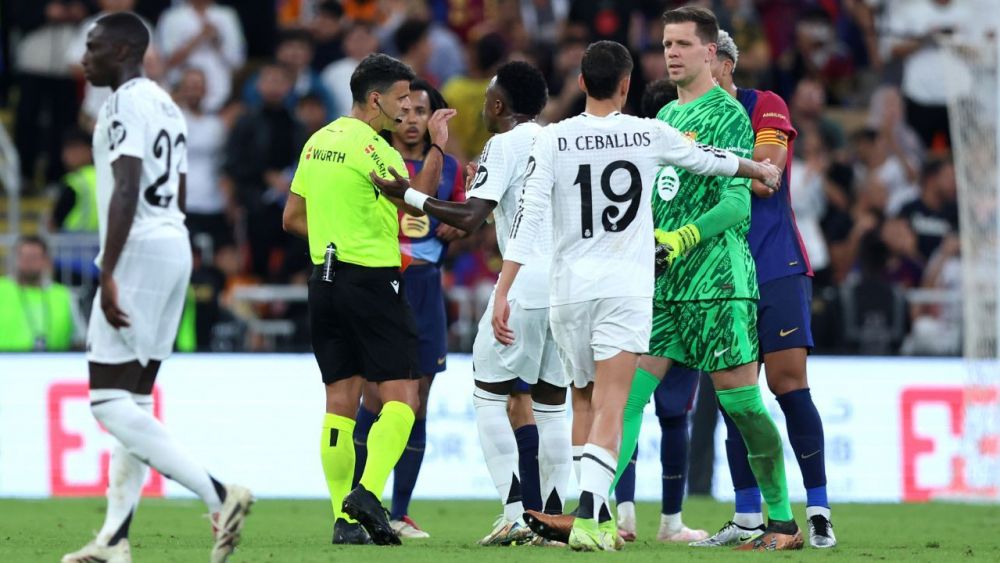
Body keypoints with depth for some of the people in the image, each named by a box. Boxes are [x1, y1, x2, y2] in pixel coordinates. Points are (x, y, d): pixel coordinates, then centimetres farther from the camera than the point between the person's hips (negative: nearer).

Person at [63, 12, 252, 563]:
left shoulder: (127, 104, -11)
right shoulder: (166, 105, 19)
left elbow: (126, 193, -21)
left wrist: (108, 274, -26)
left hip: (139, 250, -10)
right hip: (175, 248, 10)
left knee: (110, 402, -11)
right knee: (132, 401, 10)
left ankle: (218, 496, -20)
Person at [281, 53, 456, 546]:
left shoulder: (317, 143, 14)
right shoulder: (370, 146, -11)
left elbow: (293, 218, 18)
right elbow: (417, 204, -13)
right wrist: (437, 146, -9)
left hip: (324, 279, 8)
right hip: (371, 280, -8)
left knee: (340, 401, 7)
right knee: (401, 395, -4)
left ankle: (344, 519, 4)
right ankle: (369, 492, -20)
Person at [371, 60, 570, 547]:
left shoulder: (505, 145, -6)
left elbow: (470, 218, -14)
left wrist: (408, 195, -8)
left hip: (526, 286, -7)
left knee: (489, 396, 2)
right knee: (551, 404, 11)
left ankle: (514, 515, -8)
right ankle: (553, 517, 7)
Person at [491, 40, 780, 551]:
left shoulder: (553, 140, 0)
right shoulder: (649, 135, 3)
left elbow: (528, 217, -6)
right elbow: (708, 159, 20)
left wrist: (502, 293, -6)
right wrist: (760, 169, 40)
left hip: (569, 288, 2)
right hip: (626, 288, -2)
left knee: (590, 403, 19)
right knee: (609, 412, -9)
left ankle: (597, 512, 20)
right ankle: (587, 518, -24)